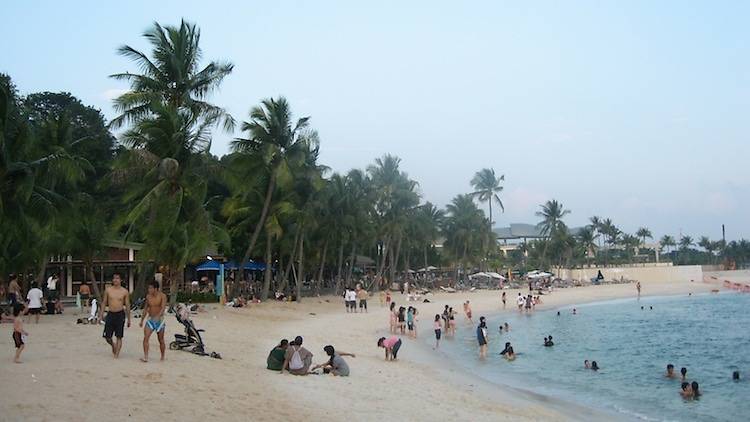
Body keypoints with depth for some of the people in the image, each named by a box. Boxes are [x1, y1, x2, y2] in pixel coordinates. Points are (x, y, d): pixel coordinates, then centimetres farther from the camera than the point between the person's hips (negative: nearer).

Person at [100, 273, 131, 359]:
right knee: (107, 337, 3)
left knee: (119, 337, -2)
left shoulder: (124, 291, -1)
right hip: (110, 314, 2)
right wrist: (101, 315, 4)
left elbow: (127, 305, 4)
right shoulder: (108, 290, 3)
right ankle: (113, 346, 33)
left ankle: (116, 354, 4)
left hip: (120, 315, -2)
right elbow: (104, 303, 10)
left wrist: (128, 319, 4)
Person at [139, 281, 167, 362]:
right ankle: (145, 357, -15)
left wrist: (158, 316, -40)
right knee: (145, 338, -14)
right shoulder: (148, 296, 4)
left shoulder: (162, 296, -10)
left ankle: (162, 357, 21)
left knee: (161, 340, 6)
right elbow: (145, 308, 16)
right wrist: (142, 320, 18)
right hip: (150, 319, 4)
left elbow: (163, 307, -24)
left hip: (159, 320, -3)